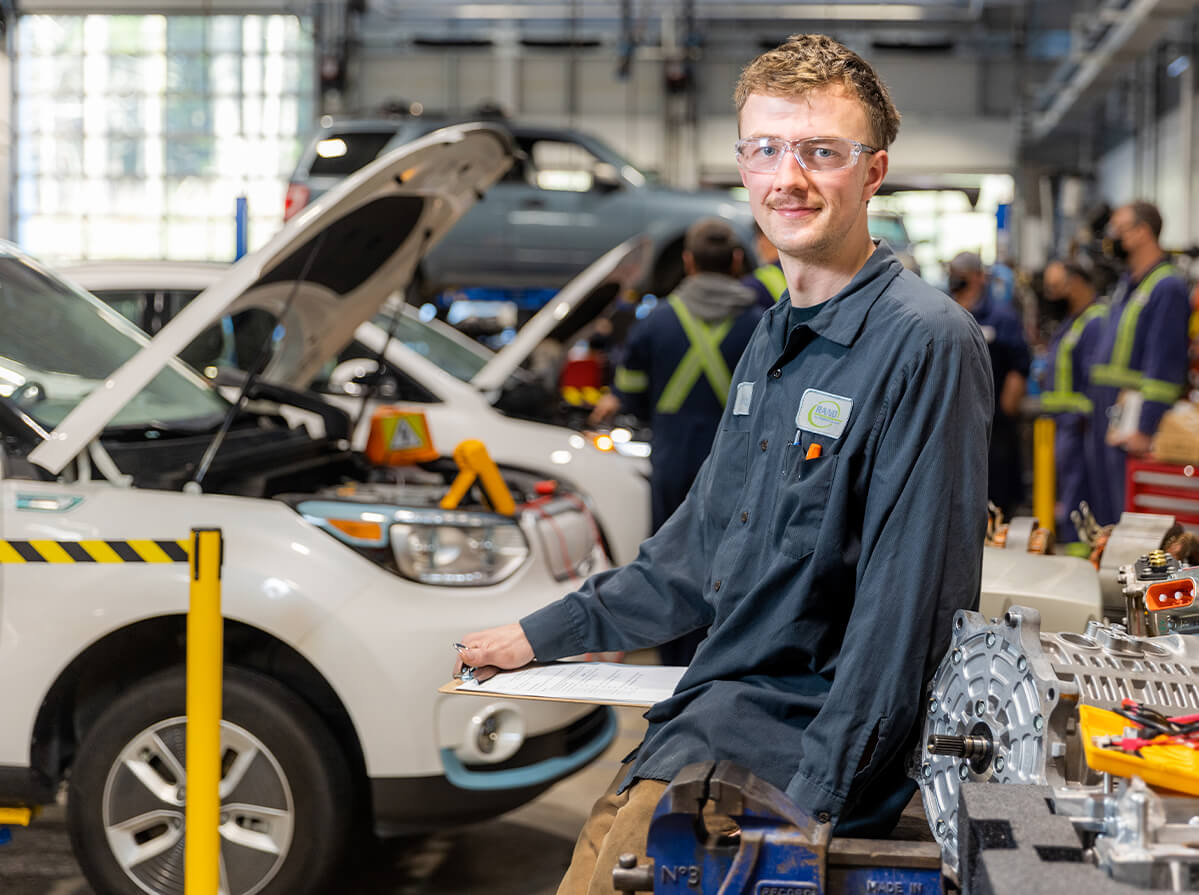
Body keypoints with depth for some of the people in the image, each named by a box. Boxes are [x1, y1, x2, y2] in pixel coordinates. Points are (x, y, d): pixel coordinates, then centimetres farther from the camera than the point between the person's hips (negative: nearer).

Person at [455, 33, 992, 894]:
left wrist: (812, 798, -21)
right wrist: (546, 632, 24)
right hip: (714, 710, 8)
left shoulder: (925, 343, -15)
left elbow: (910, 599, -19)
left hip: (798, 742, -8)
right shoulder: (772, 343, 15)